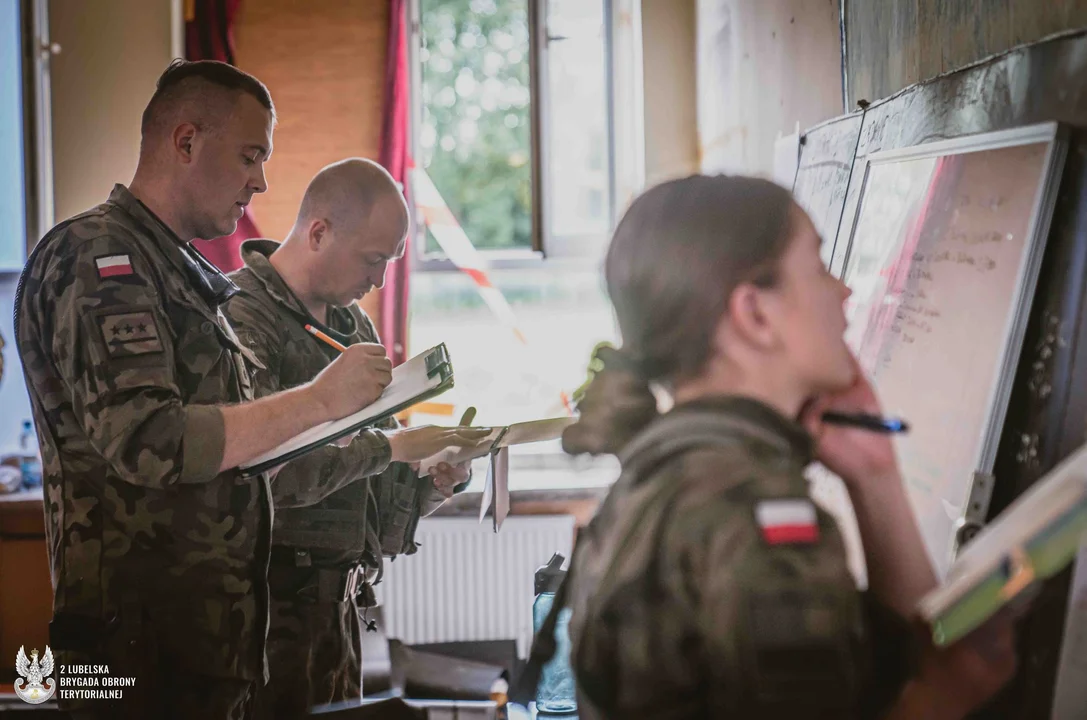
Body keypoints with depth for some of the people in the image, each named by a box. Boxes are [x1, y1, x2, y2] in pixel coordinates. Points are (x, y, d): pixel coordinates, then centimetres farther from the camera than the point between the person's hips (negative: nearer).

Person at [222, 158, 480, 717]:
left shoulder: (353, 326, 14)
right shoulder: (243, 318, -14)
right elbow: (262, 473, -25)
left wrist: (432, 479, -2)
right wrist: (384, 446, -18)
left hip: (337, 601, 8)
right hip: (271, 601, -8)